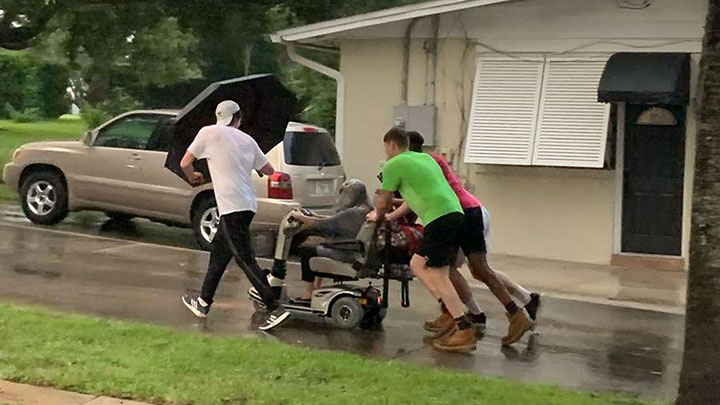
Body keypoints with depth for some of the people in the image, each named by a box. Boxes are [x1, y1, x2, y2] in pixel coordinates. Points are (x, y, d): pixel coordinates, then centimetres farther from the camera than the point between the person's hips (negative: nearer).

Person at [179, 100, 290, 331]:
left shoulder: (209, 133, -1)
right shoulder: (247, 140, 13)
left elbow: (185, 163, 3)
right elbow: (269, 170, 19)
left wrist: (193, 178, 24)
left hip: (232, 206, -7)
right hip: (247, 204, 7)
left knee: (245, 259, -8)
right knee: (218, 252, 20)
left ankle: (275, 309, -14)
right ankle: (204, 302, 30)